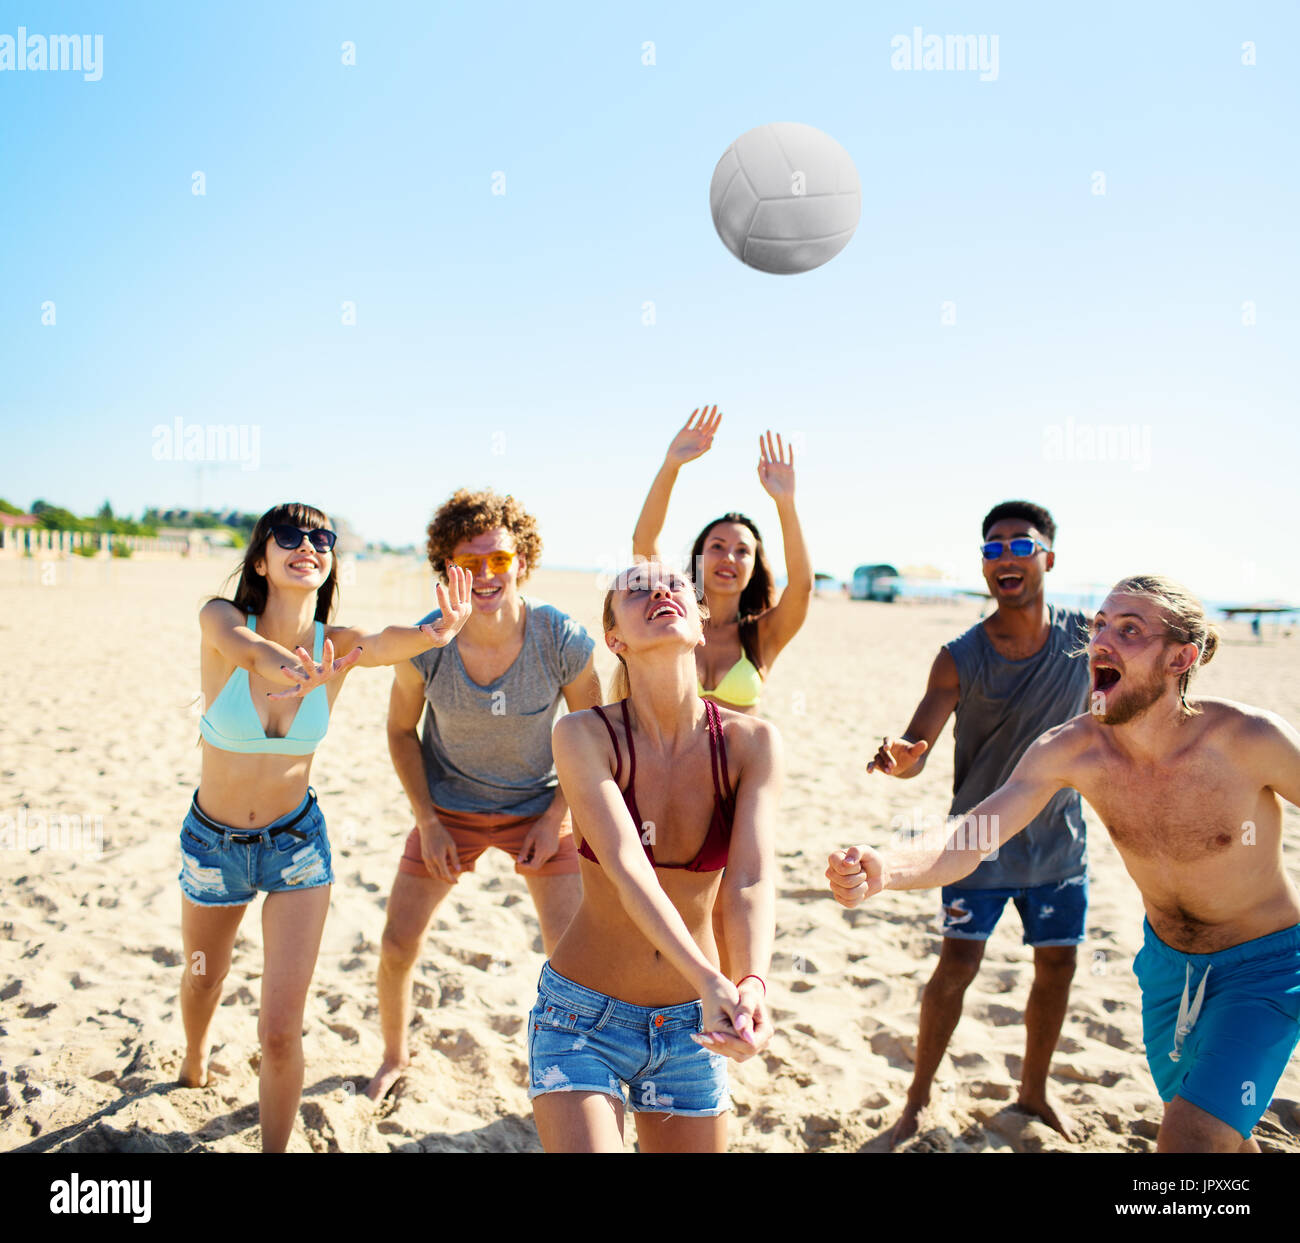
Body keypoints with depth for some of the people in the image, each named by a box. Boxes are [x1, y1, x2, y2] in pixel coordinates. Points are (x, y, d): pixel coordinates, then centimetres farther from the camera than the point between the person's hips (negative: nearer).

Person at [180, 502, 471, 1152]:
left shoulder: (337, 644, -16)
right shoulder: (220, 618, -18)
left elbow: (390, 642, -39)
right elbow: (247, 645, -42)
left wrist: (433, 633, -64)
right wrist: (296, 670, -66)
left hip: (297, 843, -1)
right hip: (212, 843, 1)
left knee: (280, 1031, -6)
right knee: (203, 978, 28)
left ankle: (276, 1147, 21)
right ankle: (194, 1055, 63)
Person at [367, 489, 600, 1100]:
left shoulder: (564, 641, -25)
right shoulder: (424, 644, -22)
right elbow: (401, 730, -4)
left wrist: (556, 817, -10)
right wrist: (427, 822, -8)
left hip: (538, 808, -1)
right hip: (448, 809, 1)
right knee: (397, 947, 7)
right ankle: (395, 1056, 38)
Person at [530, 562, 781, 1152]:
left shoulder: (751, 742, -10)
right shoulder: (585, 735, -16)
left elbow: (751, 880, -18)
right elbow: (626, 869, -26)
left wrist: (752, 986, -36)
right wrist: (710, 982, -38)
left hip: (692, 1027, 3)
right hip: (584, 1017, -3)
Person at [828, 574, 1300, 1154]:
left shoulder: (1250, 739, -29)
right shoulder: (1070, 750, -20)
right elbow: (964, 843, -27)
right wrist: (883, 868, -49)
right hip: (1167, 960, 4)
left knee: (1189, 1140, -17)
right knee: (1220, 1134, 25)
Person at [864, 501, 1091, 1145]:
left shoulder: (1085, 636, -7)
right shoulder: (960, 657, -15)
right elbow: (916, 747, -22)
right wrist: (898, 757, -44)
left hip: (1059, 838, 4)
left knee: (1057, 966, 14)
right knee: (957, 965, -5)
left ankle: (1034, 1088, 37)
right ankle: (918, 1098, 15)